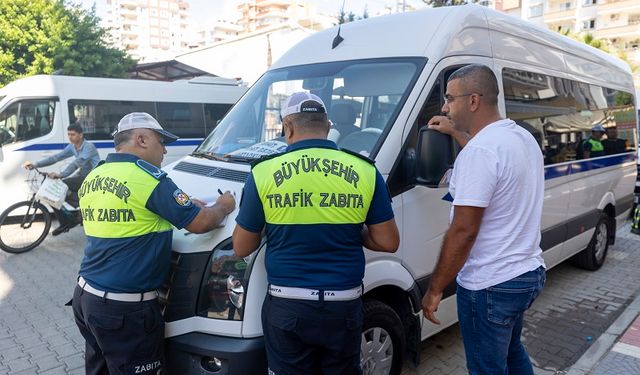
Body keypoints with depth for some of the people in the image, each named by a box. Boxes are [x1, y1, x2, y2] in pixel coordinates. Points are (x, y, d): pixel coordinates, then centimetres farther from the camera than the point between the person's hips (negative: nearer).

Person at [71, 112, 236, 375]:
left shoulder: (91, 179, 9)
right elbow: (200, 224, -15)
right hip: (124, 308, -8)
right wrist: (223, 207, 5)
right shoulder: (147, 177, -17)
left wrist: (184, 205, 13)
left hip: (85, 295, 9)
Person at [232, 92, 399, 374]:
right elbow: (388, 243, 0)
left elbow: (241, 248, 1)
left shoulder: (264, 172, -8)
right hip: (344, 306, 2)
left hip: (287, 307, -1)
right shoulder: (365, 171, -5)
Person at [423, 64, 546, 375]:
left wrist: (435, 289, -16)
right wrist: (456, 131, 28)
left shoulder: (479, 152, -24)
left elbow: (463, 232, -25)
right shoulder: (523, 137, 6)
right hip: (529, 273, 9)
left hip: (491, 286, -9)